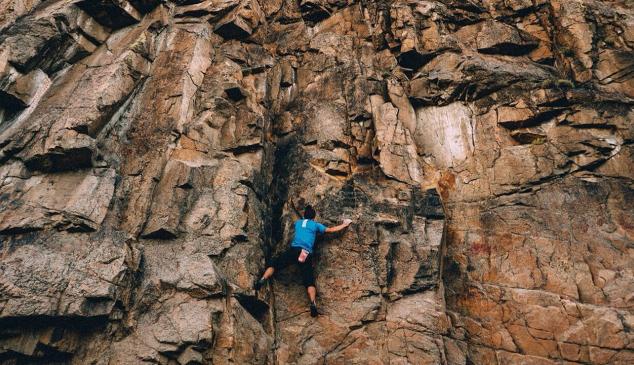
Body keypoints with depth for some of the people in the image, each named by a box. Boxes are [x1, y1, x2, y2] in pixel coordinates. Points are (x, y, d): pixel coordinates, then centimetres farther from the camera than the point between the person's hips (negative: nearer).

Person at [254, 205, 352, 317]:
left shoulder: (298, 222, 25)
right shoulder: (315, 225, 18)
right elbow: (331, 230, 24)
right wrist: (344, 224, 37)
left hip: (294, 249, 1)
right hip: (307, 254, -1)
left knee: (274, 264, 13)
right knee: (309, 281, -1)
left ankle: (261, 281, -8)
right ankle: (313, 304, -19)